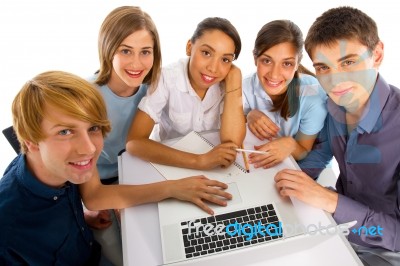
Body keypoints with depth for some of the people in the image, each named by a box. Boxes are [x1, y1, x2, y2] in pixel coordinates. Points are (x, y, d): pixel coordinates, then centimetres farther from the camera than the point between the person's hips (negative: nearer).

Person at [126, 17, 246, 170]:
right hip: (170, 166, -2)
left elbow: (232, 142, -21)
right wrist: (199, 161, -35)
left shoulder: (227, 81, -12)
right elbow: (134, 142, -27)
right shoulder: (166, 79, -20)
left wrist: (234, 78, -24)